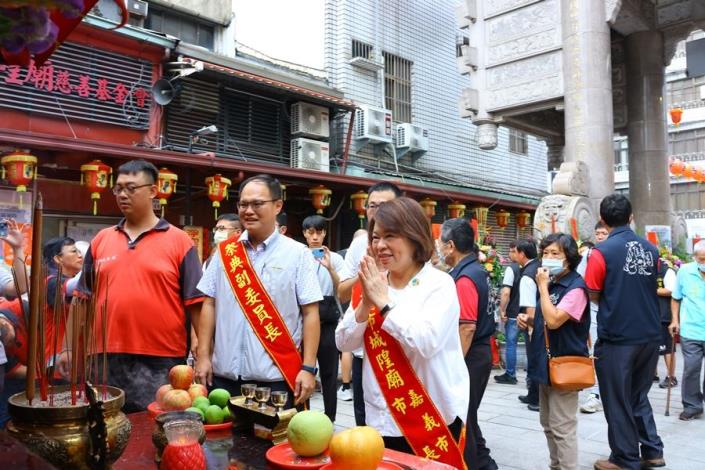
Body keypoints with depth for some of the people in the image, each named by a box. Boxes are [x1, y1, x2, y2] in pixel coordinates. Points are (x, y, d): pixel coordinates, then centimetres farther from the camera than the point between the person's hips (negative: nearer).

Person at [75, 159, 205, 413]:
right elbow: (83, 299, 14)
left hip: (161, 363, -4)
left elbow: (196, 303, -4)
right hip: (107, 359, 4)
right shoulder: (101, 239, 9)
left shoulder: (179, 241, -3)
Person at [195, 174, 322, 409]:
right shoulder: (225, 251, 7)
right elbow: (209, 304, 10)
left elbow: (310, 313, -4)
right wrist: (203, 356, 4)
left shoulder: (297, 254, -3)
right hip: (224, 375, 3)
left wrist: (308, 369, -9)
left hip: (276, 378, -3)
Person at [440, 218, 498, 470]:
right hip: (479, 352, 10)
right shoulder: (477, 270, 9)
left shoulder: (464, 278, -21)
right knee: (466, 417, 21)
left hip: (469, 356, -10)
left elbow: (467, 328, -25)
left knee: (460, 420, 5)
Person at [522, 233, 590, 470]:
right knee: (548, 425, 18)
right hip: (546, 363, 9)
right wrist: (529, 320, 1)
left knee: (562, 428, -2)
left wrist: (542, 286, -20)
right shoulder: (551, 283, 10)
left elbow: (554, 321, -27)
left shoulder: (575, 287, -17)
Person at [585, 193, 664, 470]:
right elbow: (650, 287, 15)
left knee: (618, 401, 8)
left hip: (617, 337, -6)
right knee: (639, 395, 22)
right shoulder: (650, 249, 4)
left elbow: (594, 296, -7)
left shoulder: (602, 251, -13)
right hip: (650, 335, 6)